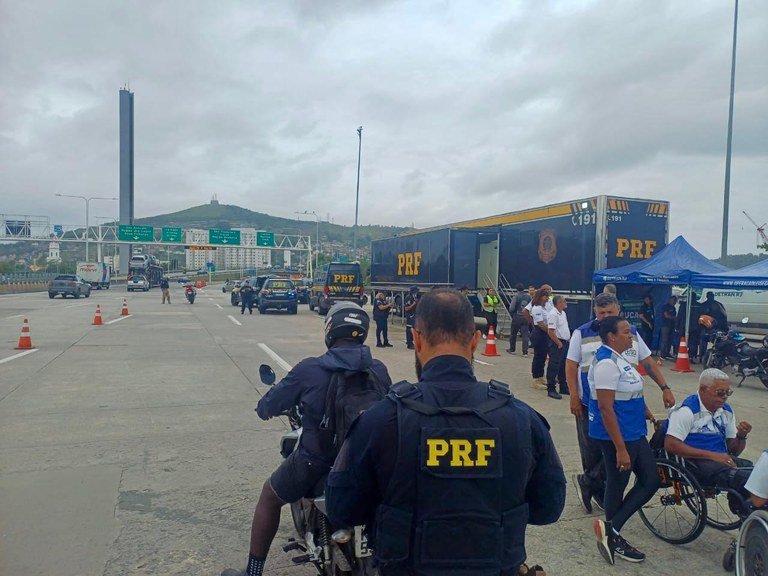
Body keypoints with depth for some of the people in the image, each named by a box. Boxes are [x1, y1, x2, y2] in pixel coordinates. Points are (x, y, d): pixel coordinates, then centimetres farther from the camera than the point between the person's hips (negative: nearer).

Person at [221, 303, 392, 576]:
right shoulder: (379, 370, -6)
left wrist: (264, 407, 20)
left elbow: (267, 407, -5)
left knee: (270, 495, 24)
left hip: (316, 461, -3)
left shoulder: (309, 369, -15)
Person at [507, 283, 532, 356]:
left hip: (517, 317, -2)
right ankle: (525, 352, -5)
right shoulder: (529, 296, 1)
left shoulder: (516, 296, -9)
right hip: (526, 318, 2)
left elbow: (511, 308, -11)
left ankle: (512, 349, 26)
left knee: (513, 334, 14)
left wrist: (512, 314, 8)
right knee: (525, 335, 2)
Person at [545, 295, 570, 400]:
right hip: (557, 344, -9)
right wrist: (559, 344, -18)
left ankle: (564, 387, 27)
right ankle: (551, 389, 3)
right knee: (554, 367, -3)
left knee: (564, 367, 16)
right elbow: (550, 331, -22)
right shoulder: (553, 314, -18)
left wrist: (568, 340, 13)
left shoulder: (563, 313, 13)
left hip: (565, 342, 9)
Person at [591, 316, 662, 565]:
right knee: (617, 485, 4)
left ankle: (611, 530, 14)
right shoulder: (606, 363, -21)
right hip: (617, 435, -10)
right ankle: (613, 534, 21)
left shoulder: (616, 358, 9)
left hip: (634, 433, 10)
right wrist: (621, 449, -24)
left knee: (650, 481, 11)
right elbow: (605, 408, -25)